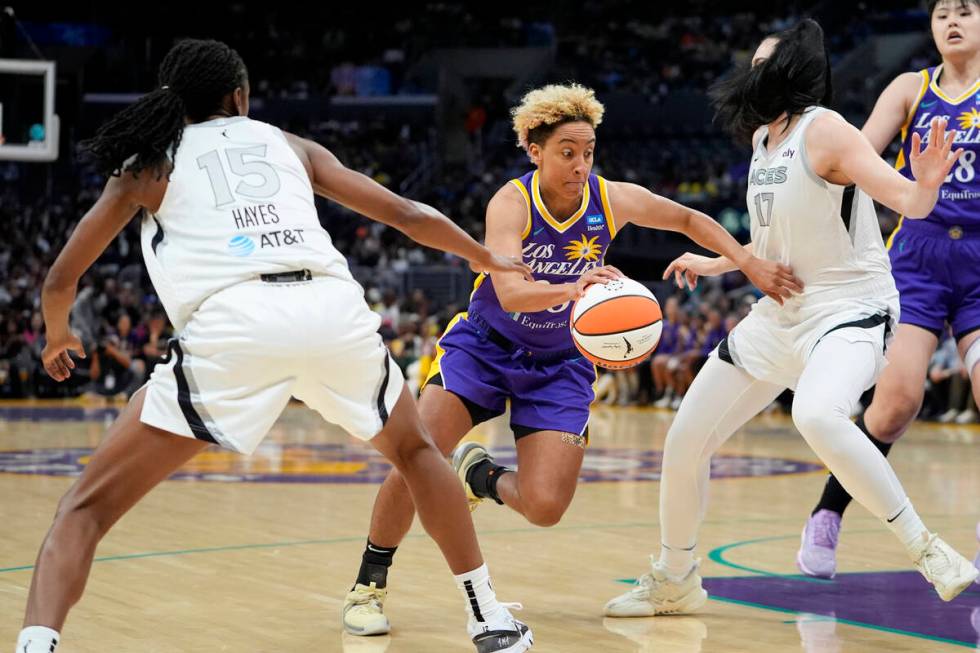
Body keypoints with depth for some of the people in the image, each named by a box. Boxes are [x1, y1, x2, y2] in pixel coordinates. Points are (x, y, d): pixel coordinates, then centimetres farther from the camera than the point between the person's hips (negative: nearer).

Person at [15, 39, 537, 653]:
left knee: (87, 506, 7)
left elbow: (61, 280, 25)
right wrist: (490, 260, 45)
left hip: (231, 325, -2)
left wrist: (58, 336, 47)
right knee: (415, 449, 32)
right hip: (335, 308, 2)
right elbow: (407, 214, 30)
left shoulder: (147, 164, 24)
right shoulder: (291, 146, 28)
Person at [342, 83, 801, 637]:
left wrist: (750, 264, -7)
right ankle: (370, 583, 1)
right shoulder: (511, 204, -23)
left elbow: (691, 220, 3)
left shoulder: (614, 200, -15)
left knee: (546, 508, -13)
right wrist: (571, 289, -57)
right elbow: (510, 293, -39)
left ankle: (482, 475, 22)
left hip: (559, 364, 2)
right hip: (484, 345, -2)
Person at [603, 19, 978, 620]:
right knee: (685, 441, 7)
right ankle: (674, 582, 28)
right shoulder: (764, 139, 9)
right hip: (780, 313, 9)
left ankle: (925, 549, -26)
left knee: (817, 415, -40)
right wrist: (712, 264, 32)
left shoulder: (823, 131, -16)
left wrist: (927, 183, -48)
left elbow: (908, 202, -26)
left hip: (849, 309, -9)